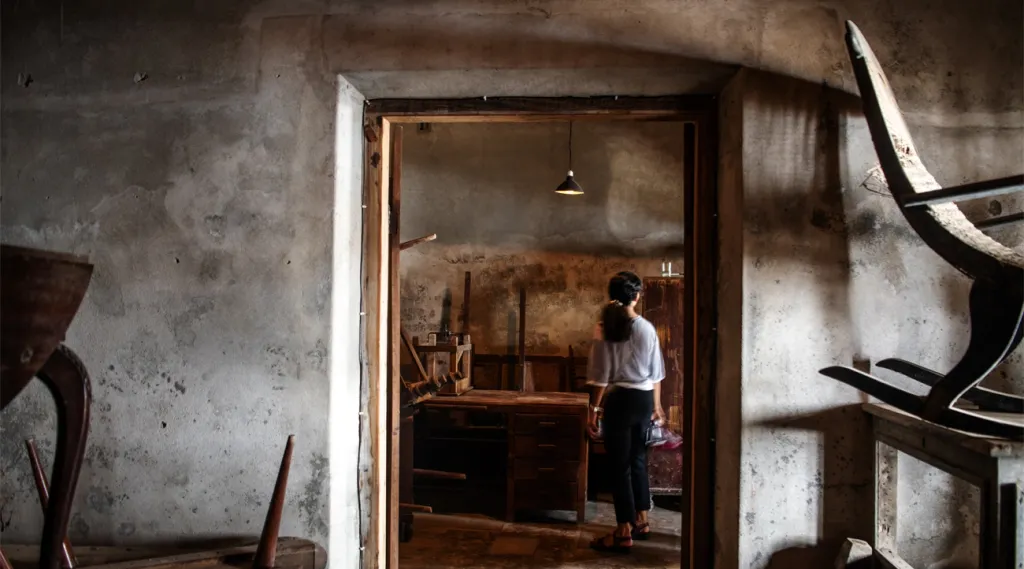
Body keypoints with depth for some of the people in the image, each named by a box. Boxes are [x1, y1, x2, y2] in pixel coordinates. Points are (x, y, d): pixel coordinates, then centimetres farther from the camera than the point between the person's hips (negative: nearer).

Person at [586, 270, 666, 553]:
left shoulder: (605, 329, -10)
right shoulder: (647, 328, 3)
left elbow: (600, 376, -11)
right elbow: (656, 373, 9)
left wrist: (593, 409, -4)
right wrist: (656, 405, 20)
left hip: (619, 400, -5)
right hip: (644, 399, 5)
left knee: (619, 466, 1)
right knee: (638, 460, 18)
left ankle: (624, 532, 4)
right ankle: (641, 521, 28)